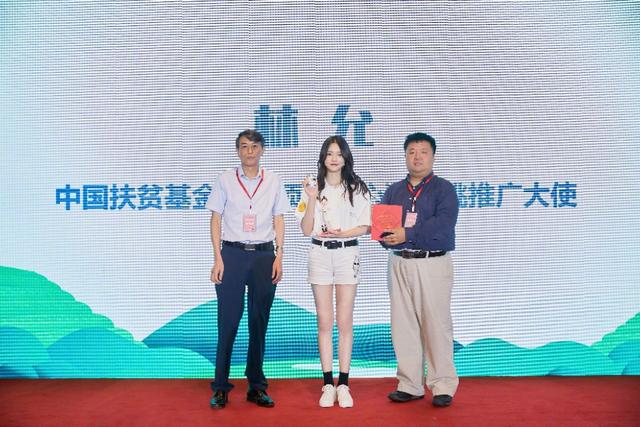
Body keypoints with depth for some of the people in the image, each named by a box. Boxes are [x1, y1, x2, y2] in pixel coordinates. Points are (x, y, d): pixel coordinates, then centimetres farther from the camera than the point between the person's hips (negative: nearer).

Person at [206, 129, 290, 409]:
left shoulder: (273, 181, 8)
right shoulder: (225, 180, 4)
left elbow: (279, 220, 9)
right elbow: (216, 220, 4)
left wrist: (279, 257, 1)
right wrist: (218, 258, -4)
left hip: (264, 254, 2)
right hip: (232, 253, -1)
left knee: (259, 322, 7)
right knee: (228, 321, -1)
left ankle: (256, 386, 18)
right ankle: (220, 387, 9)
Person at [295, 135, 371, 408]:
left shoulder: (357, 188, 3)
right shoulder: (313, 188, 5)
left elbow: (365, 227, 1)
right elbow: (307, 230, -1)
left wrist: (341, 233, -15)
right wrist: (312, 199, -11)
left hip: (347, 254, -1)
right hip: (320, 254, 1)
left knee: (344, 322, 2)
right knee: (324, 322, 4)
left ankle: (343, 385, 9)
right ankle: (328, 385, 11)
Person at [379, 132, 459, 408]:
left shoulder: (443, 189, 2)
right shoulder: (393, 191, 17)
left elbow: (443, 222, -14)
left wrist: (408, 234, -21)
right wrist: (388, 235, -16)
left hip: (433, 263, -4)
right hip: (399, 263, 5)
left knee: (436, 324, -2)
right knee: (403, 325, 6)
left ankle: (443, 387, 10)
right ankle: (410, 385, 17)